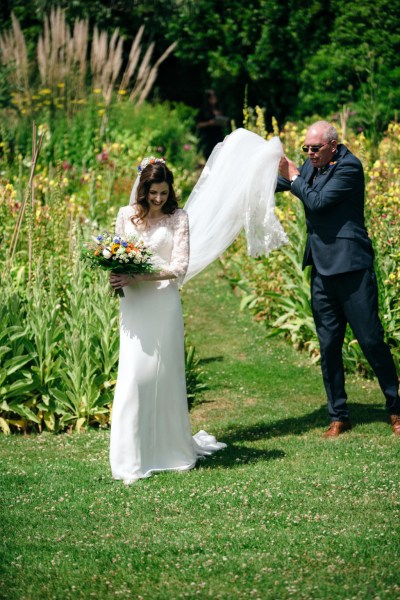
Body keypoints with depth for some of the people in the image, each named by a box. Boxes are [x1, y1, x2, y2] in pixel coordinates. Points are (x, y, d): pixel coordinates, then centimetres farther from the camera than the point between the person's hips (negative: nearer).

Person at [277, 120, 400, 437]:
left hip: (351, 266, -7)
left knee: (371, 340, -2)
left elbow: (318, 201, -18)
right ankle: (338, 416, 16)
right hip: (322, 268, 7)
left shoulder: (349, 167, -11)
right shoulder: (312, 165, 11)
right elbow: (280, 182, 26)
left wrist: (294, 177, -6)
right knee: (329, 346, 8)